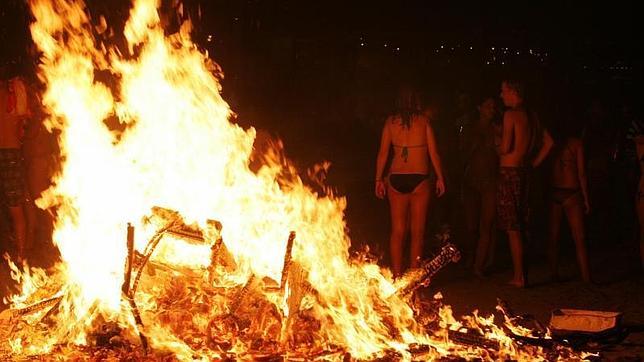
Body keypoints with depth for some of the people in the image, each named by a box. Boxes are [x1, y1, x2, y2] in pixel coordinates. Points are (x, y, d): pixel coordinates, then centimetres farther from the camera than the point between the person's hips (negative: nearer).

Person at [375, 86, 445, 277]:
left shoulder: (391, 121, 4)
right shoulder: (424, 120, -1)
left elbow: (383, 153, 3)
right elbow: (433, 152, 0)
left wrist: (379, 179, 10)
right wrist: (440, 178, 8)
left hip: (396, 180, 2)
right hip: (419, 179, -2)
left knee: (397, 231, 8)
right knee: (417, 232, 4)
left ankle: (397, 276, 9)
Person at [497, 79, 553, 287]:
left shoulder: (511, 114, -12)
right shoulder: (531, 116, 12)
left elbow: (505, 148, -18)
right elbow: (548, 142, 16)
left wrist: (496, 151, 3)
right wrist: (534, 162, 17)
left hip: (509, 171, -8)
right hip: (524, 172, 8)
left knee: (512, 228, -4)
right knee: (519, 227, 15)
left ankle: (518, 277, -2)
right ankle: (522, 275, 19)